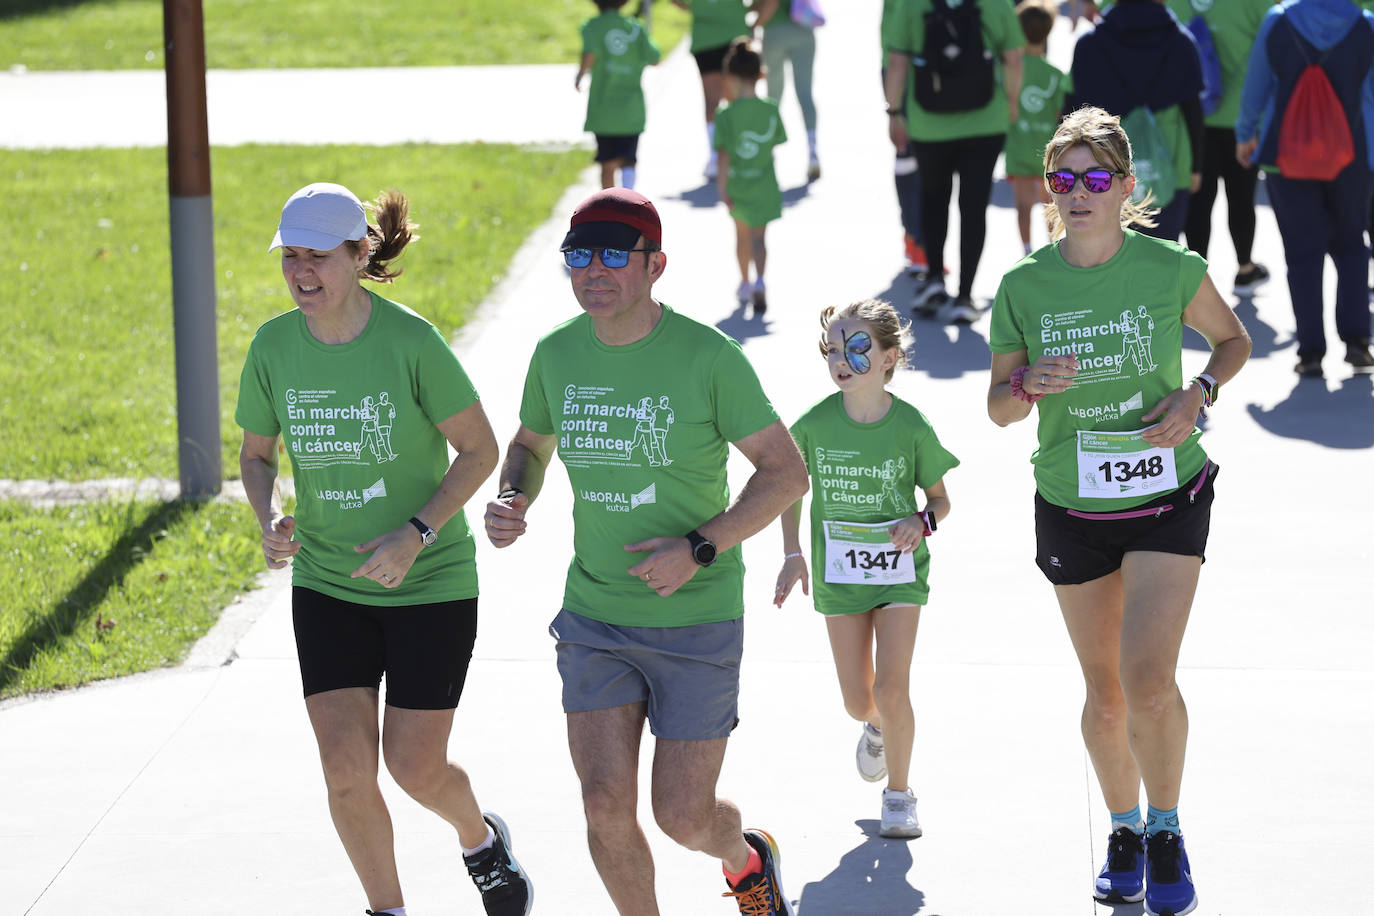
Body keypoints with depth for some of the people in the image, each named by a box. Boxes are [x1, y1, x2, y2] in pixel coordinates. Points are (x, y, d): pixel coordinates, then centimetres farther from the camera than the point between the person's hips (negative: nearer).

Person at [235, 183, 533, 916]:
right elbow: (256, 452, 8)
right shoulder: (273, 347, -7)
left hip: (429, 583, -3)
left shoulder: (413, 342, -19)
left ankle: (480, 837, 37)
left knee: (415, 768, 2)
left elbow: (480, 450, -10)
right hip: (326, 585, 3)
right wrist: (269, 520, -13)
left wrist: (416, 533, -22)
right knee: (346, 772, -5)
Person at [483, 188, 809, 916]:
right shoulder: (557, 354, -2)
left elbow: (786, 472, -10)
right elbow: (531, 446, 17)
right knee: (606, 806, -8)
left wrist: (699, 549, -21)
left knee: (684, 817, 0)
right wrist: (511, 501, -6)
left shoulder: (707, 357, -14)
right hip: (595, 614, 3)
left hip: (698, 618, -3)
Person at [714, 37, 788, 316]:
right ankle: (759, 280, -21)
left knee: (742, 234, 19)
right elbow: (777, 142, 3)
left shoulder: (727, 115, -16)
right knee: (758, 236, 3)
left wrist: (722, 187, -16)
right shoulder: (771, 110, -7)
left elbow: (724, 154, -18)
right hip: (765, 185, 1)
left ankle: (745, 283, 34)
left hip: (737, 184, -1)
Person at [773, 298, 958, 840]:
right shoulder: (815, 425, -9)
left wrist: (921, 522, -20)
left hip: (900, 570, -2)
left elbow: (940, 497, 1)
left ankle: (899, 794, 8)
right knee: (857, 701, 5)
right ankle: (878, 728, 44)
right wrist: (793, 555, 1)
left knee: (892, 687, -13)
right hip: (839, 573, 2)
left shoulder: (912, 427, -13)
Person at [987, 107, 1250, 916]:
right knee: (1105, 696, 11)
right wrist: (1030, 385, -21)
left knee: (1149, 680, -17)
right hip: (1072, 507, 2)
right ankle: (1124, 831, 35)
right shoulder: (1024, 287, -7)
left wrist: (1198, 393, -12)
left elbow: (1234, 340, 7)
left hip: (1168, 497, -2)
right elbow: (999, 408, 1)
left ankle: (1166, 832, 7)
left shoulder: (1172, 269, -11)